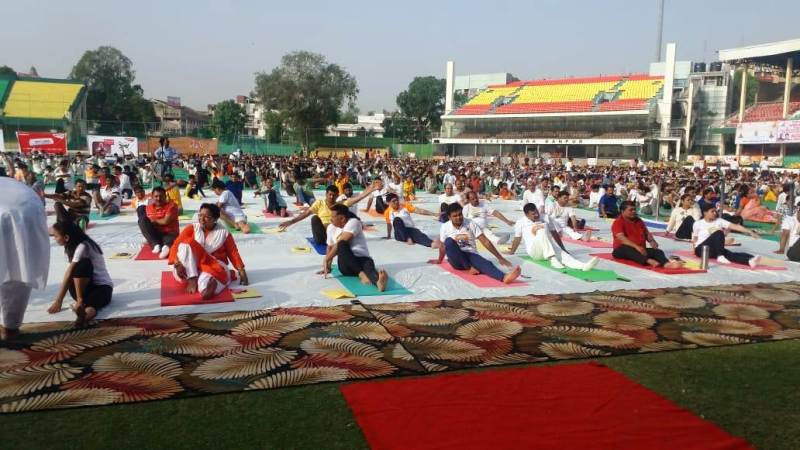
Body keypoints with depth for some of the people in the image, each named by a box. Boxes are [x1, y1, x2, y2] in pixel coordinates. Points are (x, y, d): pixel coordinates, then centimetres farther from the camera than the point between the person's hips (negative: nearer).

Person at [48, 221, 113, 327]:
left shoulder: (83, 247, -17)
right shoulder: (72, 246, 10)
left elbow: (69, 275, -19)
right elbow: (69, 275, 7)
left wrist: (58, 301, -20)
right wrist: (58, 298, 0)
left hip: (103, 288, -7)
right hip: (88, 287, 7)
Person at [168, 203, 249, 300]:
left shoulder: (223, 233, 5)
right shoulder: (192, 228, 5)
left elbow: (233, 253, 6)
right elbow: (176, 245, -3)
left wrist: (242, 272, -6)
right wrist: (178, 264, -20)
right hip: (189, 268, 5)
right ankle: (192, 279, -29)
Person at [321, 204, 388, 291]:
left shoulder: (353, 222, -7)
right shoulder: (331, 228, 13)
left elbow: (339, 243, -14)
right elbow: (330, 247, 26)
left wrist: (326, 260, -10)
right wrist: (328, 267, 20)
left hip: (362, 259, -3)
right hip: (346, 265, 3)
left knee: (369, 264, -38)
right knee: (342, 245, -30)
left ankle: (379, 281, -75)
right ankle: (361, 274, -48)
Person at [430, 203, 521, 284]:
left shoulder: (470, 224, -2)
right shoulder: (445, 227, 0)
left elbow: (485, 241, -4)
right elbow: (443, 245, 17)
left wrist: (500, 258, -8)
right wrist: (439, 260, 32)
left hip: (470, 255, 0)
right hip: (457, 260, 0)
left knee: (486, 264, -35)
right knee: (449, 241, -31)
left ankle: (504, 277, -67)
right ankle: (470, 268, -29)